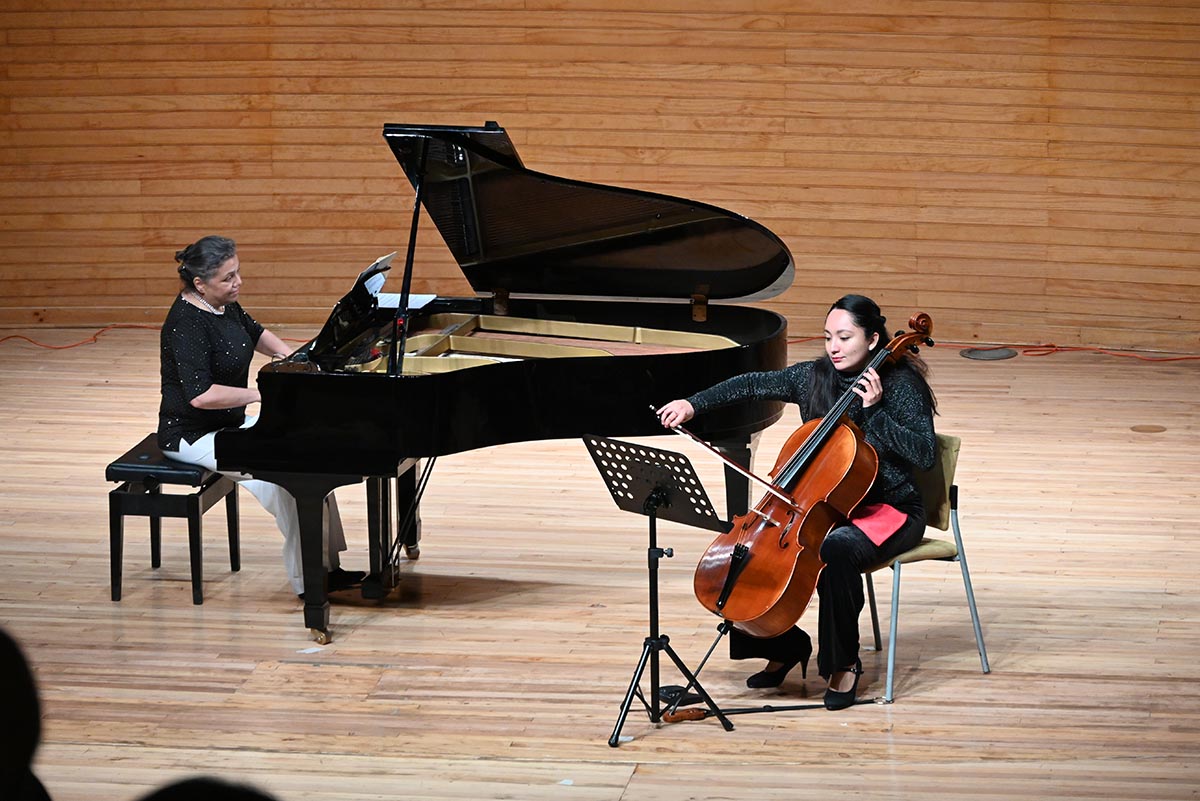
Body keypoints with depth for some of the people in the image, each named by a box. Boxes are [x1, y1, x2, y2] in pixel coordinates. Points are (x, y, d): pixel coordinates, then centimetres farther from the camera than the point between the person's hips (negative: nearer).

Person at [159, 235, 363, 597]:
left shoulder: (224, 304, 3)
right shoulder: (186, 322, -25)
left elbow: (256, 333, 25)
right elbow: (201, 394, -34)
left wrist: (289, 357, 8)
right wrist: (263, 393, -29)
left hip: (230, 422, 10)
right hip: (194, 437, -10)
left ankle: (327, 566, 3)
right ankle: (308, 580, -13)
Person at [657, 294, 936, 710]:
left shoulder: (901, 385, -11)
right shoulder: (814, 377, 4)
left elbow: (924, 454, -20)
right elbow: (753, 385, 7)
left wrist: (875, 411, -25)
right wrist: (694, 404, -4)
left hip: (888, 511, -6)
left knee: (834, 550, -38)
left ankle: (843, 663, -19)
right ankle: (785, 645, 9)